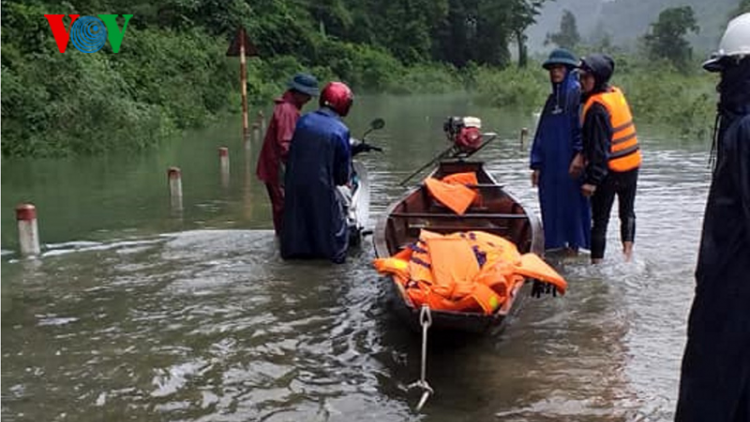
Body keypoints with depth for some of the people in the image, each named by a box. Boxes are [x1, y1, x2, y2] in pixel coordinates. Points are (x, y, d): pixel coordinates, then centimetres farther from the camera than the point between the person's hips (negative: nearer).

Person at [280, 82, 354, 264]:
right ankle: (336, 252, 19)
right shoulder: (340, 130, -14)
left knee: (296, 214, 19)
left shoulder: (304, 120, 0)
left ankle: (293, 249, 29)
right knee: (333, 216, 13)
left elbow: (291, 150, 8)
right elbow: (344, 164, -7)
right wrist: (342, 179, 12)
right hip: (322, 185, -4)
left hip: (295, 181, 5)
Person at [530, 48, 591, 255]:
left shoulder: (577, 93, -5)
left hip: (571, 162, -7)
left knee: (573, 201, 0)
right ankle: (559, 242, 21)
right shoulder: (552, 98, 17)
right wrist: (536, 164, 12)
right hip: (551, 164, 7)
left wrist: (580, 154, -21)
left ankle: (574, 244, 10)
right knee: (552, 204, 10)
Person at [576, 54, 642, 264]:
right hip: (631, 164, 8)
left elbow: (599, 147, -23)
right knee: (627, 212, 21)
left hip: (610, 169, -8)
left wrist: (592, 179, -22)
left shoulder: (597, 107, -20)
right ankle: (628, 253, 25)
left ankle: (597, 261, 5)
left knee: (600, 218, 1)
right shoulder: (616, 93, 6)